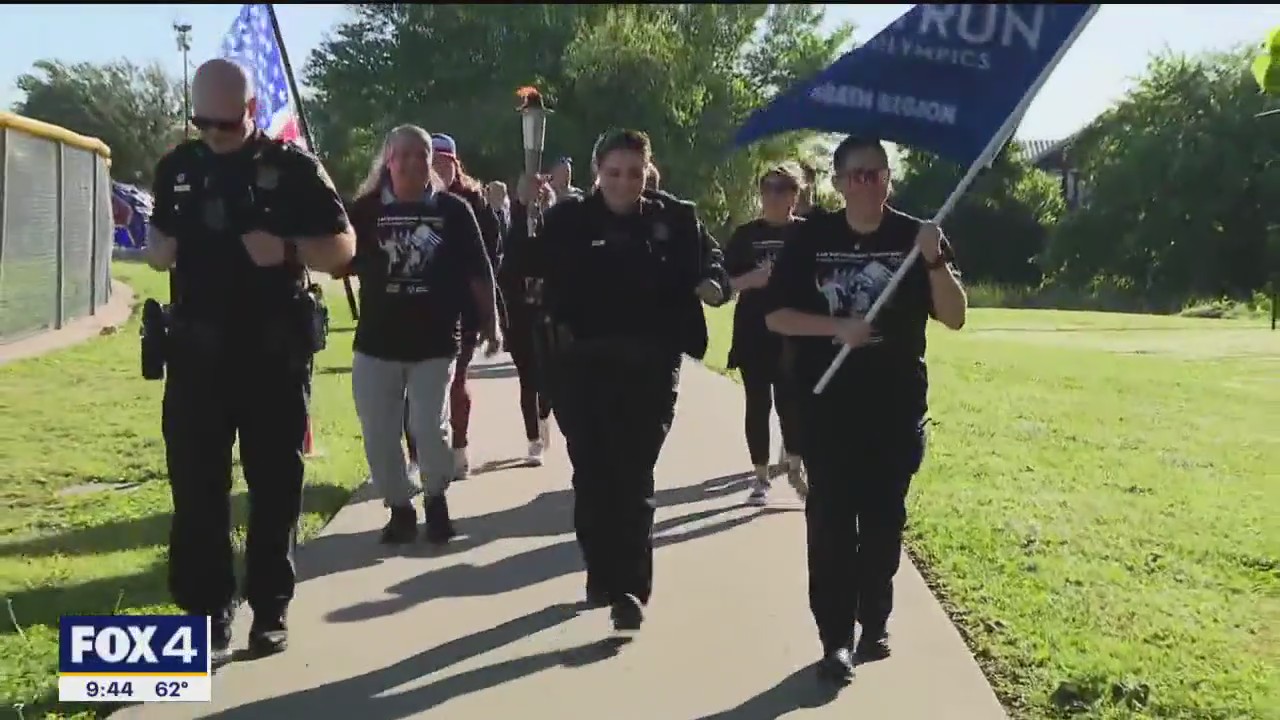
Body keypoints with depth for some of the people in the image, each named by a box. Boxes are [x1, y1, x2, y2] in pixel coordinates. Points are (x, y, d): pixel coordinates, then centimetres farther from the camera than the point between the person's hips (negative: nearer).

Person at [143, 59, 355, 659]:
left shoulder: (292, 167, -2)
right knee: (195, 485, 3)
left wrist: (286, 250, -19)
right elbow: (157, 245, 20)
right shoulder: (177, 168, 9)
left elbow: (343, 246, 0)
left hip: (274, 349, -3)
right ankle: (207, 612, 14)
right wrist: (161, 250, -4)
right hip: (197, 349, 3)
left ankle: (270, 609, 17)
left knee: (274, 483, 6)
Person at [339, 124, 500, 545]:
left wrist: (490, 324, 5)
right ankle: (399, 508, 24)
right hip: (377, 342, 2)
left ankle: (436, 499, 23)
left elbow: (478, 273, 3)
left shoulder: (453, 210, -2)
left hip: (435, 342, -2)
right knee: (379, 436, 6)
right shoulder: (365, 210, 0)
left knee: (430, 429, -3)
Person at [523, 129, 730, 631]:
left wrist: (713, 284, -18)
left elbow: (711, 265, 3)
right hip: (581, 366, 1)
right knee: (592, 474, 9)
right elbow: (532, 273, -4)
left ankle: (630, 586, 2)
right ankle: (602, 575, 24)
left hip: (649, 368, -1)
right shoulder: (568, 221, 2)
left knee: (634, 477, -2)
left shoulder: (674, 221, 4)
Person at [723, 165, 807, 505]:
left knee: (791, 401, 3)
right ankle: (761, 477, 12)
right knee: (758, 403, 3)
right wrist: (753, 279, -16)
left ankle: (795, 468, 23)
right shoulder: (745, 234, 4)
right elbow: (728, 281, 2)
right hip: (753, 333, 1)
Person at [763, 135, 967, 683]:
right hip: (827, 403, -1)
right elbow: (775, 316, -3)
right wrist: (838, 328, -17)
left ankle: (874, 623, 24)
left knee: (883, 518, 9)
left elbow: (954, 317, -5)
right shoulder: (811, 238, -1)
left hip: (897, 404, 1)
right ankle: (836, 637, 5)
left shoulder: (916, 236, 1)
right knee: (830, 518, -2)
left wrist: (934, 260, -21)